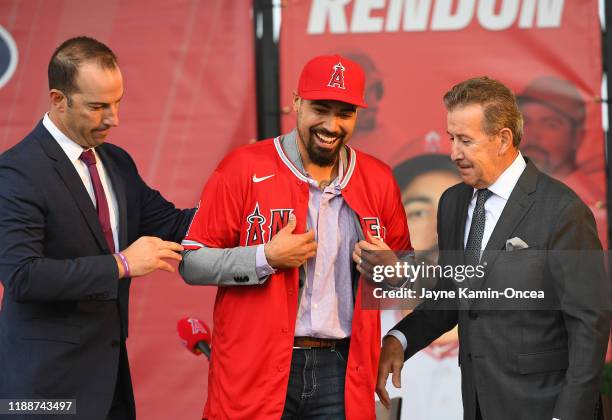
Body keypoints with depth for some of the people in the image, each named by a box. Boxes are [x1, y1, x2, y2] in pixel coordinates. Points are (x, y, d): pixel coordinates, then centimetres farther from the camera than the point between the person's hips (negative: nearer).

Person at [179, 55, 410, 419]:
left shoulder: (378, 180, 7)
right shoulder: (245, 168, -4)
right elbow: (191, 263, -6)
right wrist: (266, 258, -18)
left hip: (340, 371, 3)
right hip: (256, 370, -3)